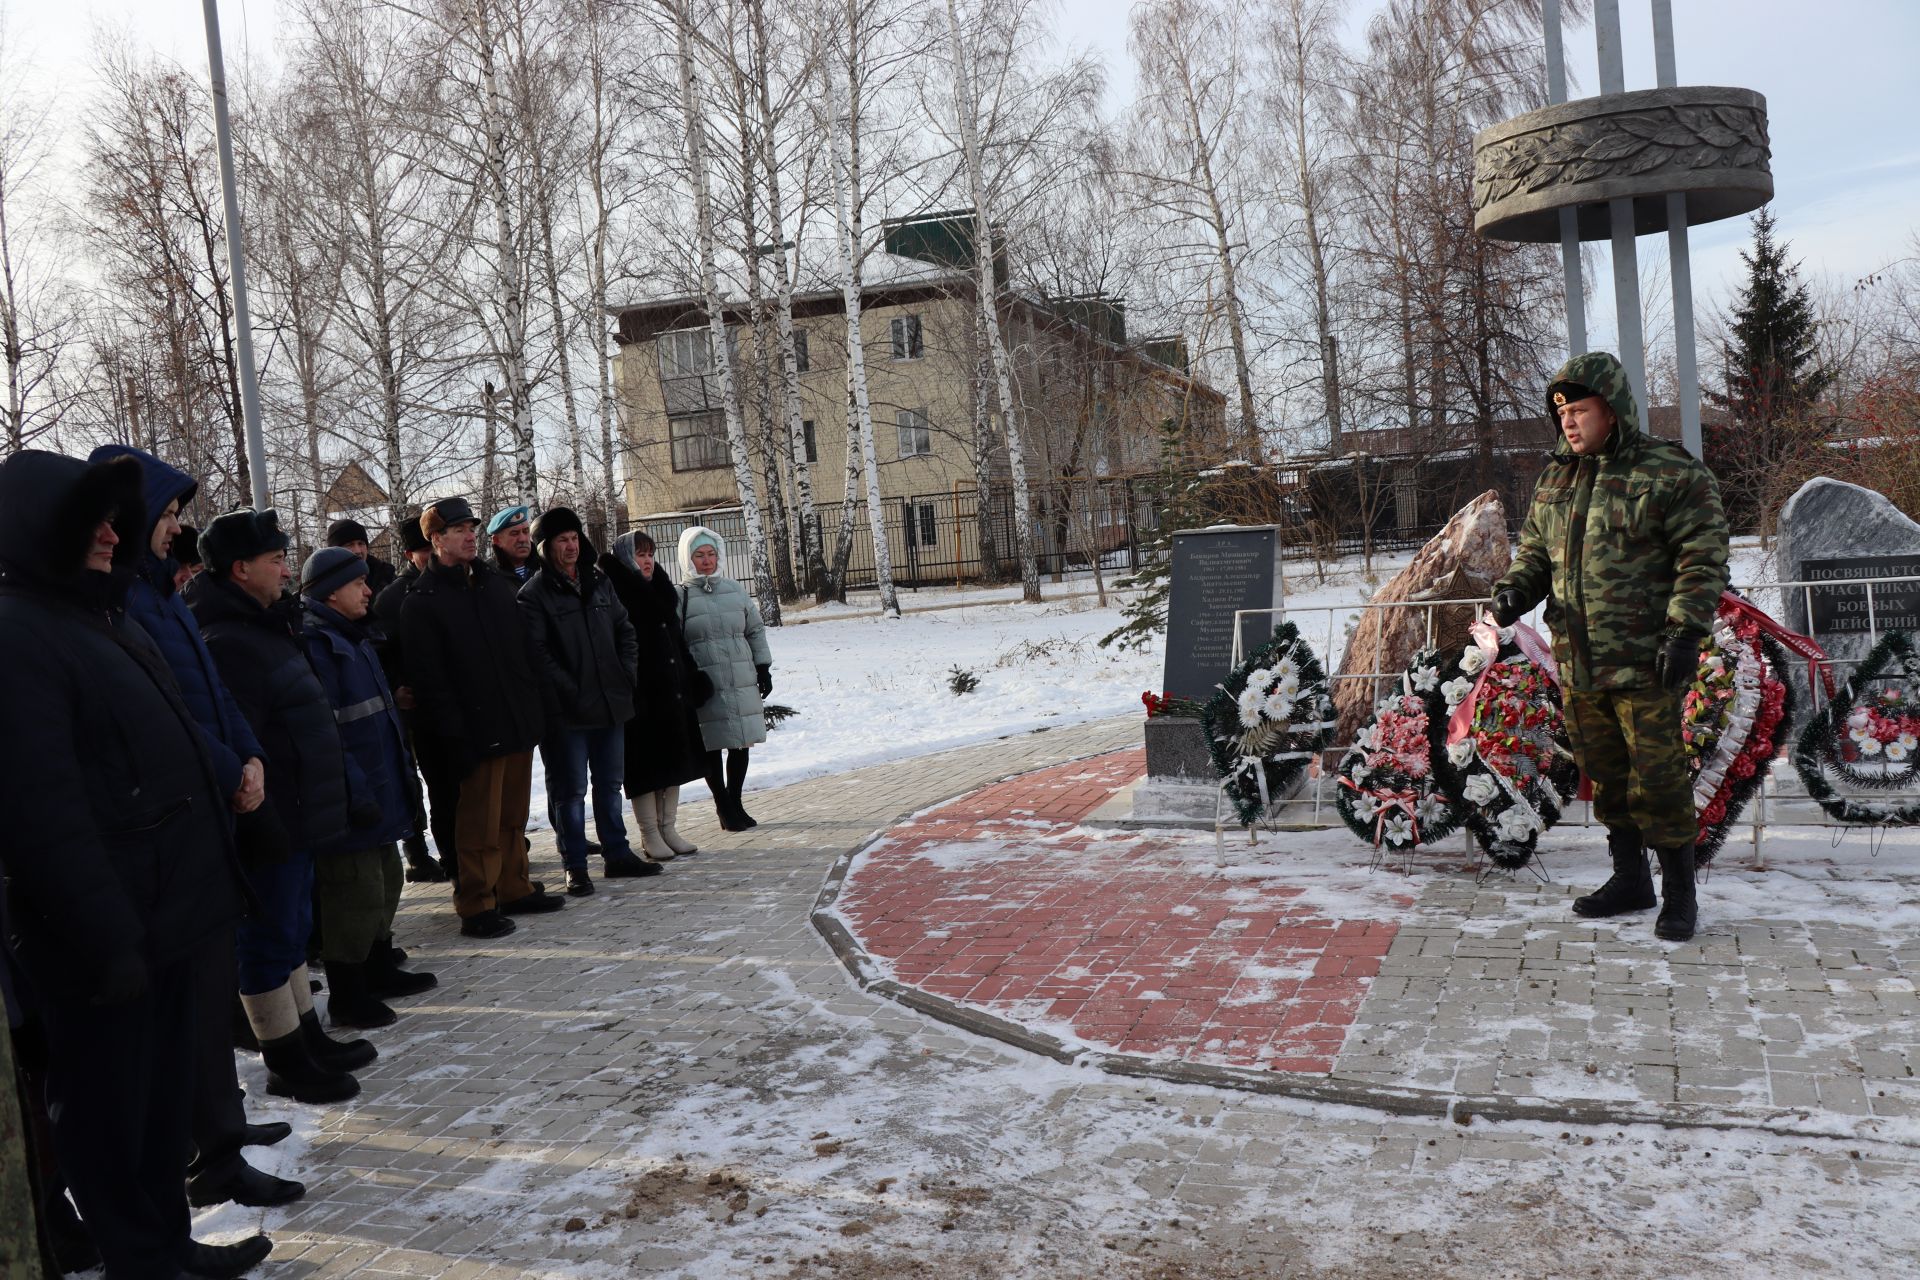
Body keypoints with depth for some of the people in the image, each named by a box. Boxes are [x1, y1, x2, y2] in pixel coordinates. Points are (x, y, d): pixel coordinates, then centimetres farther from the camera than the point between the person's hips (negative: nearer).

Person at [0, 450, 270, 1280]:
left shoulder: (100, 615, 14)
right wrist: (105, 937, -22)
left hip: (163, 910, 9)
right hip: (104, 935, -9)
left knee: (165, 1095, 19)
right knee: (113, 1110, 6)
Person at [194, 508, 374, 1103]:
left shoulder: (265, 628, 15)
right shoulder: (228, 643, -19)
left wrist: (340, 800, 21)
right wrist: (262, 824, -25)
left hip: (298, 817, 10)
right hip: (271, 828, -10)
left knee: (293, 929, 19)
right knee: (272, 938, 1)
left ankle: (308, 1037, 32)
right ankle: (286, 1062, 12)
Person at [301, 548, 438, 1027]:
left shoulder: (353, 638, 16)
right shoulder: (313, 643, -16)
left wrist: (401, 768, 17)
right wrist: (354, 790, -24)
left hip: (380, 788, 10)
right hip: (350, 798, -10)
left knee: (385, 881, 20)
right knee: (356, 892, -2)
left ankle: (379, 969, 35)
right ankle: (346, 994, 9)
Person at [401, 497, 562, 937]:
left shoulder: (497, 584, 14)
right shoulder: (422, 602, -7)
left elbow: (525, 649, 18)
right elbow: (428, 678, -12)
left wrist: (536, 704, 11)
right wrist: (454, 733, -17)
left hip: (520, 723, 6)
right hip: (478, 731, -6)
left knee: (514, 816, 14)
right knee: (480, 823, 0)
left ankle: (514, 889, 26)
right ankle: (476, 906, 9)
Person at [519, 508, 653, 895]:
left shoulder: (599, 583, 11)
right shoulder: (534, 594, -8)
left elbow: (625, 630, 16)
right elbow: (537, 651, -14)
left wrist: (625, 675, 5)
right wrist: (569, 691, -18)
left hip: (611, 703, 6)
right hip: (566, 711, -6)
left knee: (610, 783, 16)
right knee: (570, 790, 1)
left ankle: (617, 853, 28)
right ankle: (575, 866, 11)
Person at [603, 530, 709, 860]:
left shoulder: (660, 591, 14)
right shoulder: (618, 595, -10)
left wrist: (693, 679, 14)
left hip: (672, 691, 8)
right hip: (640, 694, -8)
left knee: (674, 759, 11)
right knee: (645, 764, 0)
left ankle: (668, 828, 20)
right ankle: (650, 835, 9)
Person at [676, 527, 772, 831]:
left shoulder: (735, 591, 9)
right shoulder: (680, 597, -3)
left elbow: (755, 630, 17)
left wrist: (763, 668, 12)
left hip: (742, 683, 4)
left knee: (741, 743, 10)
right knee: (712, 747, 1)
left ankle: (734, 802, 26)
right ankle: (723, 807, 15)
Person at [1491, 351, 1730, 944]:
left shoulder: (1671, 475, -7)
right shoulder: (1555, 479, 11)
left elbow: (1702, 559, -9)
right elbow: (1536, 549, 20)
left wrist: (1686, 630, -18)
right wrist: (1516, 587, -1)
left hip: (1644, 662, -6)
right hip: (1576, 662, 6)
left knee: (1657, 778, -2)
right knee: (1605, 776, 15)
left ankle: (1679, 894, 13)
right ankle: (1630, 878, 30)